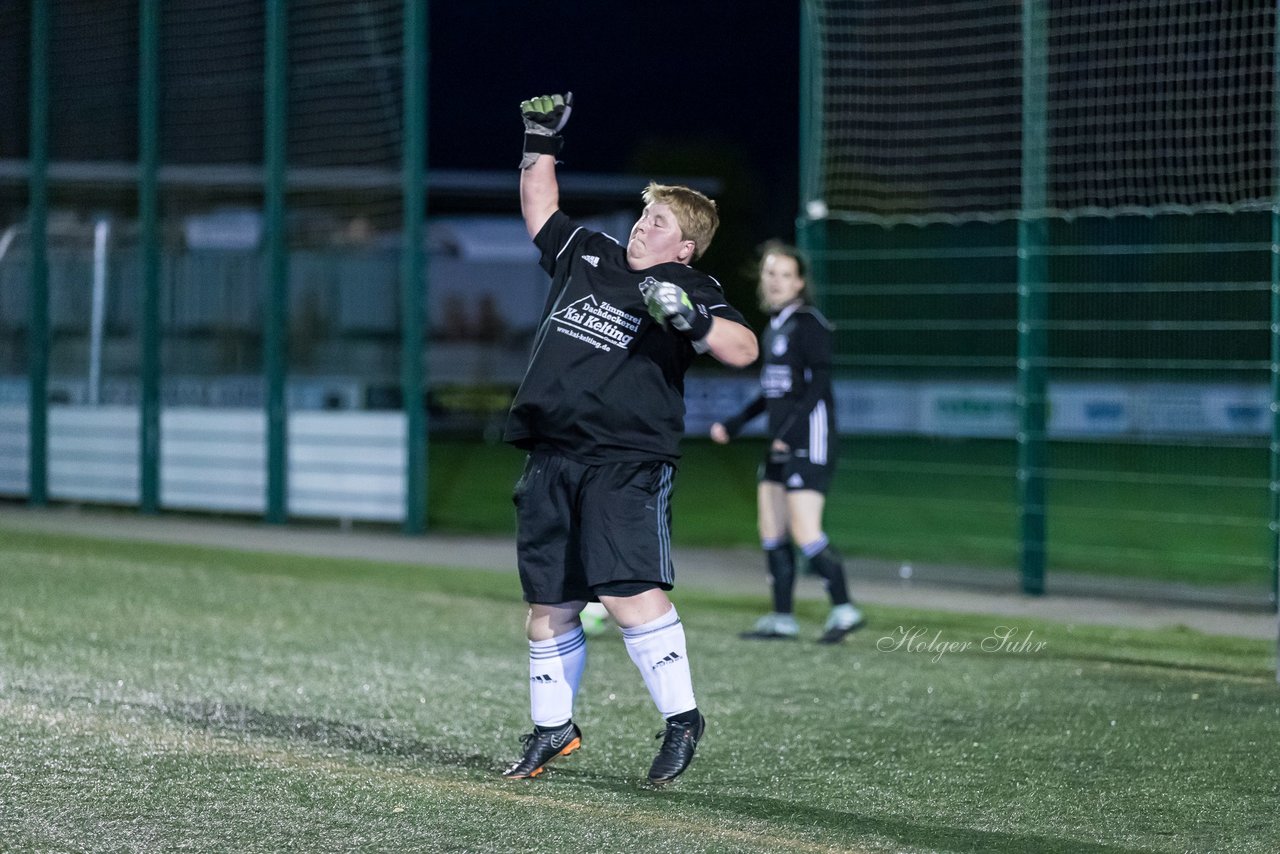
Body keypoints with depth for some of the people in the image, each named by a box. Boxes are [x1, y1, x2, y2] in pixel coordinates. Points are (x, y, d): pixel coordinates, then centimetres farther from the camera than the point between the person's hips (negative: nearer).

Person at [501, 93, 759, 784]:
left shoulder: (691, 290, 1)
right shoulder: (587, 256, 17)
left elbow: (743, 350, -13)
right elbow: (539, 208, 32)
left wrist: (691, 319, -27)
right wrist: (540, 143, 25)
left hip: (627, 461, -6)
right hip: (551, 461, 6)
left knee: (627, 591, -19)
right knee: (547, 605, 8)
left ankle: (681, 718, -9)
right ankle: (552, 728, 22)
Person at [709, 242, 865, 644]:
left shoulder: (809, 323, -10)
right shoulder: (774, 325, 16)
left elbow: (818, 383, -18)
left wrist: (792, 428, -26)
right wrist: (736, 423, 23)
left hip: (808, 442, -9)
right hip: (780, 444, 9)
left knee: (805, 532, -12)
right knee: (771, 532, 8)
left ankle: (844, 610, -3)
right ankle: (781, 618, 13)